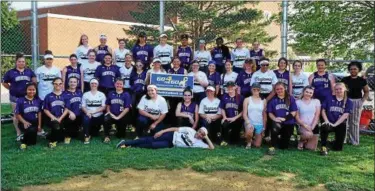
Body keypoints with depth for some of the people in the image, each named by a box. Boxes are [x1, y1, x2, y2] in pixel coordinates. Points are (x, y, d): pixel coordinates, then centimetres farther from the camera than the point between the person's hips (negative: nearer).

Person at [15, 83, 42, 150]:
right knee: (31, 130, -35)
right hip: (24, 122, -4)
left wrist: (39, 125, -1)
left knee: (33, 142, 2)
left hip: (35, 122, 4)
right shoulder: (20, 100, -10)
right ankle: (23, 141, -3)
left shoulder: (38, 100, 0)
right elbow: (17, 114, -7)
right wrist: (24, 122, -20)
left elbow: (39, 113, 4)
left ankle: (25, 135, 36)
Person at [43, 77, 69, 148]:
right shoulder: (48, 96, 7)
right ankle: (52, 140, -4)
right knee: (55, 124, -29)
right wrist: (54, 118, -10)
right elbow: (45, 110, 4)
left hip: (62, 119, 2)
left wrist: (60, 118, -11)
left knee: (59, 124, -24)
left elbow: (67, 109, 2)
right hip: (52, 119, -1)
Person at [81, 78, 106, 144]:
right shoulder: (85, 94, 6)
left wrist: (94, 111, -18)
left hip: (99, 116, 0)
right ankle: (86, 136, -20)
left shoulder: (102, 94, 4)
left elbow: (103, 107, -3)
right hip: (89, 116, 0)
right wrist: (87, 112, -22)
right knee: (86, 119, -35)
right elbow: (83, 107, 1)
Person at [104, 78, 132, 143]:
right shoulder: (111, 93, 6)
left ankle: (120, 133, 44)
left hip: (122, 116, -1)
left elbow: (127, 108, -10)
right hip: (112, 115, 1)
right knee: (106, 119, -34)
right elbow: (108, 105, 15)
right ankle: (106, 136, -17)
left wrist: (118, 117, -17)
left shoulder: (126, 95, -5)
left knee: (121, 136, 6)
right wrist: (109, 112, -5)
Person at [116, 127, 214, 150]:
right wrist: (162, 131, -9)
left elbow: (211, 147, -9)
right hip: (171, 136, 0)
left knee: (152, 145, -18)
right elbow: (176, 129, -1)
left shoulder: (199, 143, -1)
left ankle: (131, 146, -7)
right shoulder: (190, 130, -1)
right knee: (149, 140, -11)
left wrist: (206, 137, -12)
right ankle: (126, 143, -1)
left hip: (171, 145, 0)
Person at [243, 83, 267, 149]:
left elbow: (264, 114, 8)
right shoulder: (247, 100, 1)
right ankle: (248, 142, 0)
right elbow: (244, 114, -4)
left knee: (257, 145, -1)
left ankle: (252, 140, 37)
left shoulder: (263, 101, 6)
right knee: (249, 133, -37)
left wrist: (264, 126, 2)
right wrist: (248, 122, -20)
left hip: (260, 124, 2)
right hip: (250, 122, -2)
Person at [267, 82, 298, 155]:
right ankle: (272, 147, -26)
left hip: (288, 123, 1)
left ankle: (282, 139, 43)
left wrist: (283, 118, -19)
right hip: (277, 122, -1)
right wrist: (275, 119, -21)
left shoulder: (291, 99, 0)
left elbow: (293, 112, -5)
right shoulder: (272, 100, 2)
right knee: (275, 127, -40)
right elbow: (270, 113, 1)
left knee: (284, 146, 5)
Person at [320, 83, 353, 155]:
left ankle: (335, 143, 36)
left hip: (340, 125, 1)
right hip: (329, 123, 0)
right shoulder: (329, 99, 8)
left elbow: (345, 115, -8)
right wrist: (326, 121, -12)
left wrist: (335, 124, -19)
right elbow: (323, 110, 5)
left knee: (338, 148, -1)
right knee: (324, 127, -39)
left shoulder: (348, 102, 4)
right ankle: (323, 147, -24)